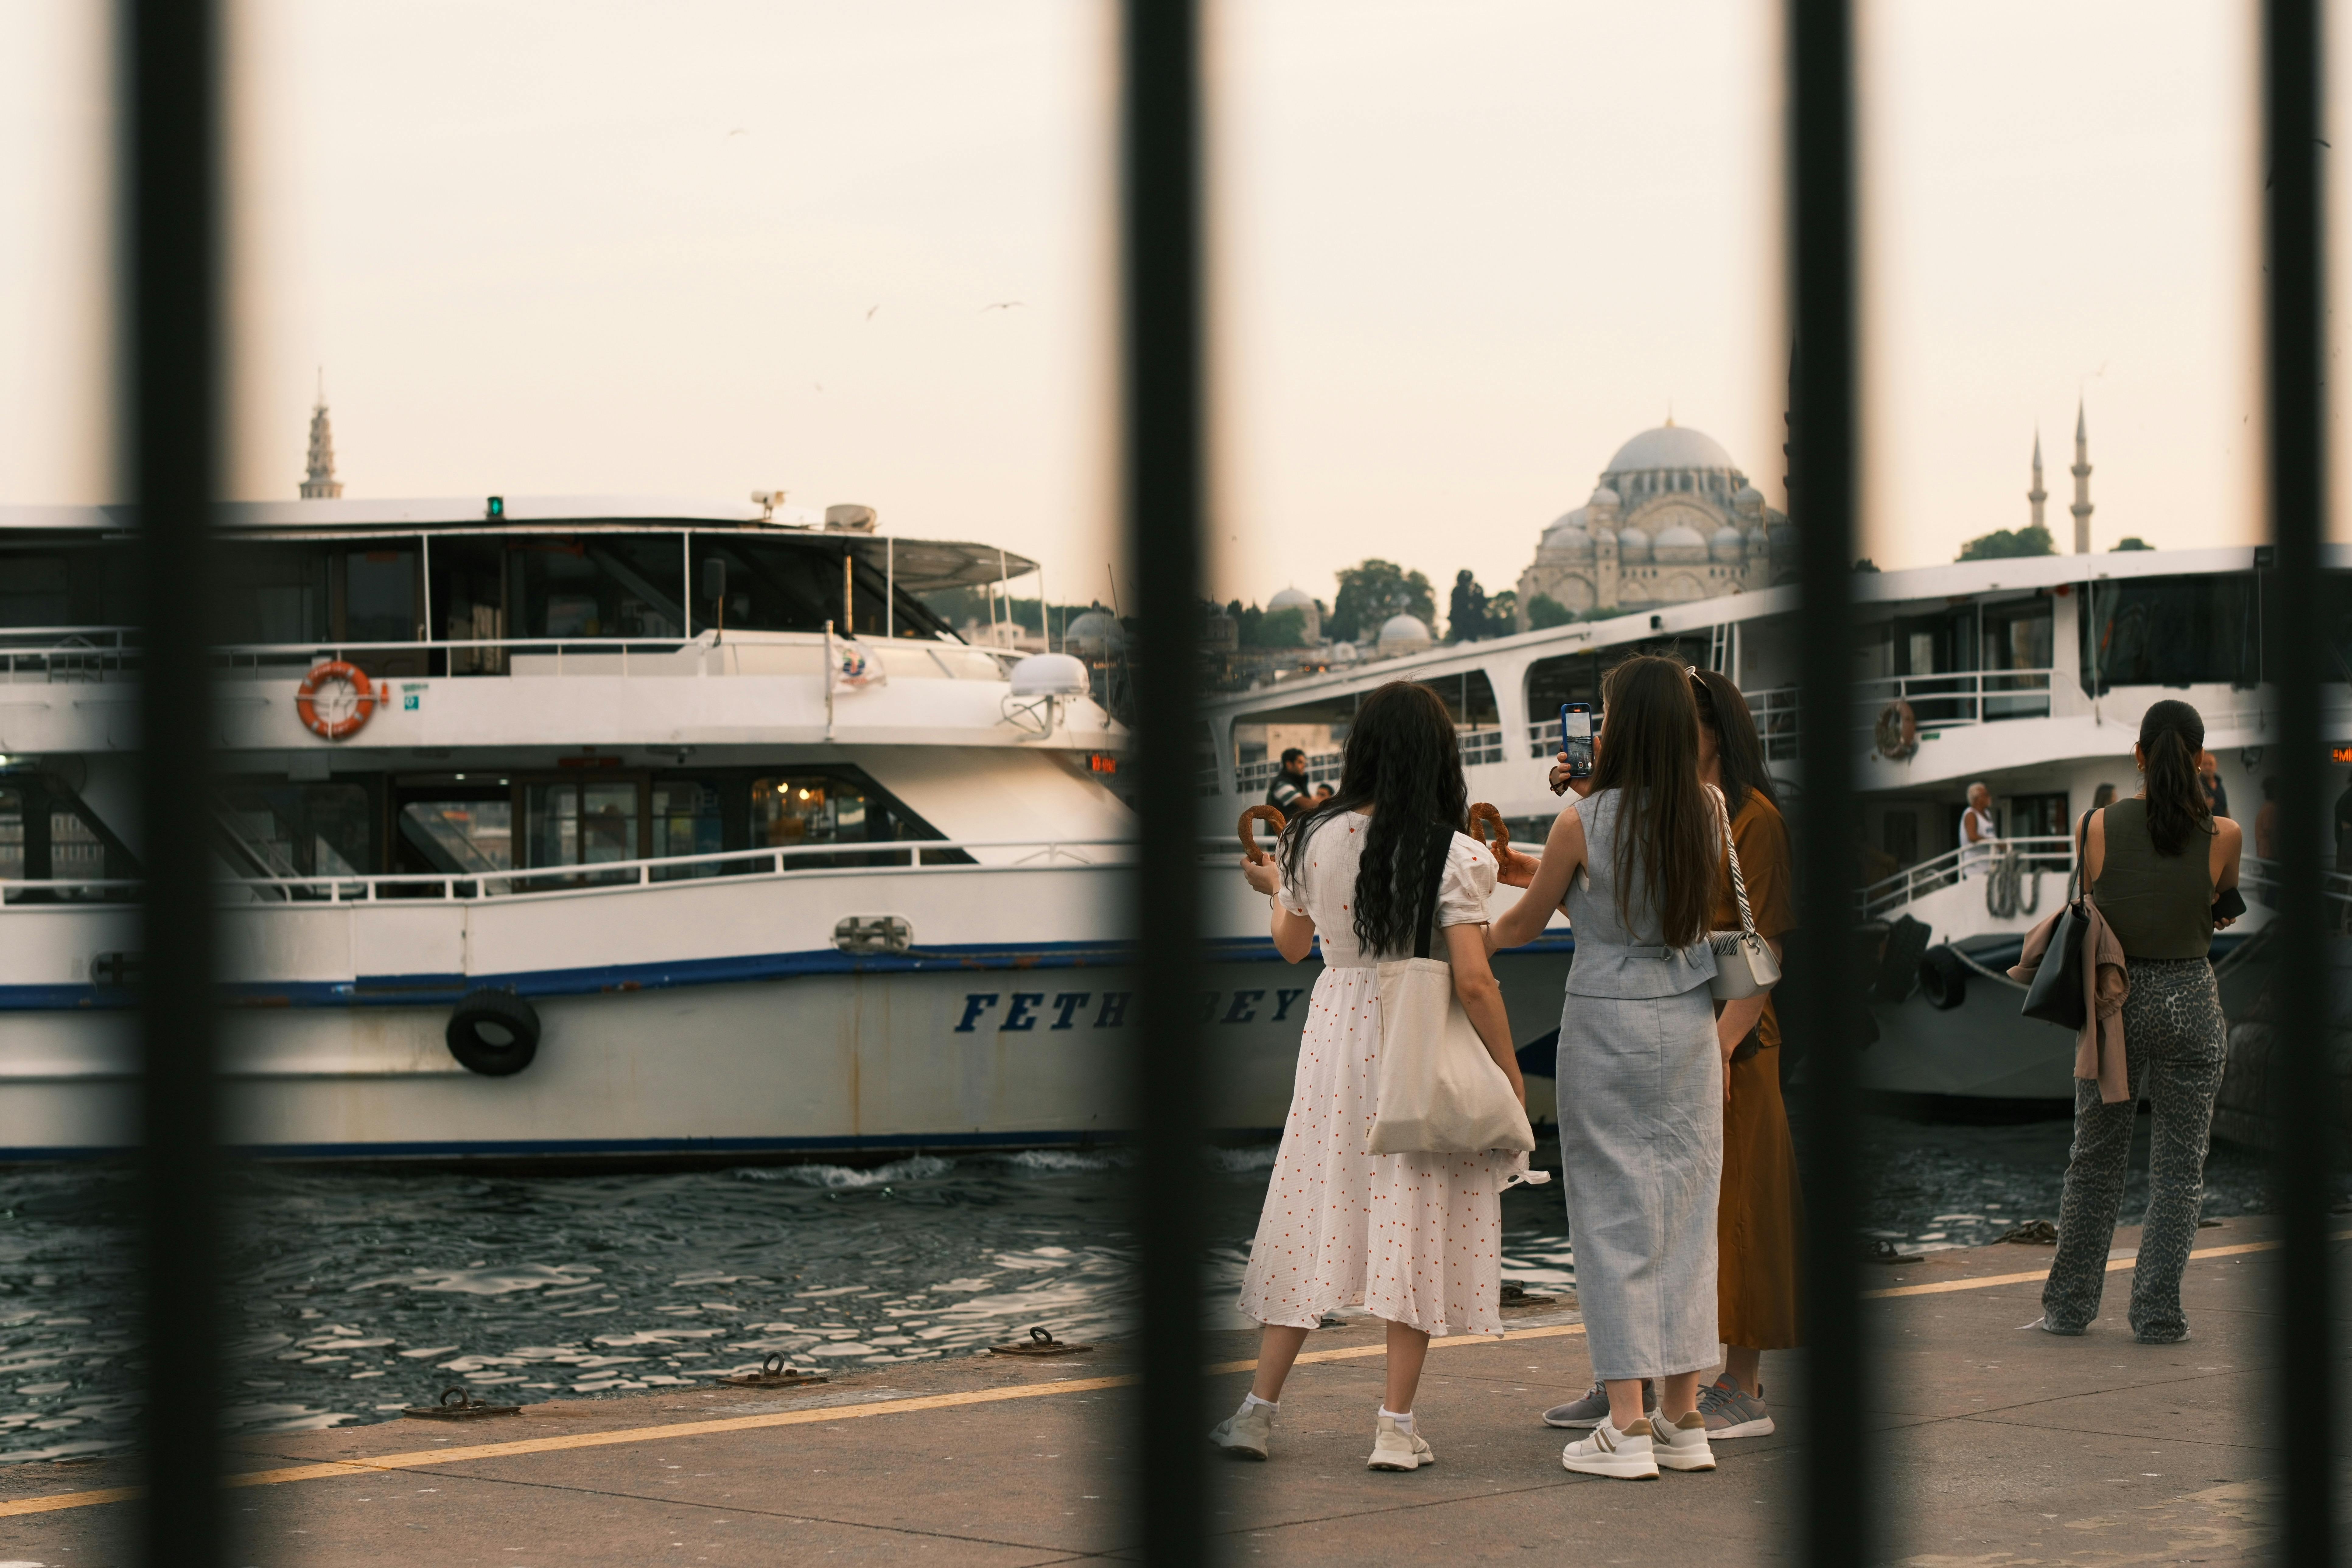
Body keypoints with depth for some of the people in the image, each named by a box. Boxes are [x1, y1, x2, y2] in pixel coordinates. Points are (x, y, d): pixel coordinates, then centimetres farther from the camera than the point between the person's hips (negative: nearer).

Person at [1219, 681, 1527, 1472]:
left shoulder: (1314, 840, 0)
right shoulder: (1452, 855, -12)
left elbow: (1291, 945, 16)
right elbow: (1473, 981, -16)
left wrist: (1272, 888, 37)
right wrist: (1510, 1074, -5)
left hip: (1335, 1031, 4)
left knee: (1317, 1214, 11)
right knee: (1414, 1225, 4)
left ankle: (1258, 1410, 14)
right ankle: (1395, 1426, 5)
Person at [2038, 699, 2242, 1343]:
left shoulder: (2098, 826, -6)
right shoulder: (2224, 835, -7)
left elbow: (2088, 907, 6)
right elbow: (2226, 910, 9)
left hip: (2113, 998, 1)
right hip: (2191, 997, -1)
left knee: (2095, 1161, 13)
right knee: (2179, 1168, 7)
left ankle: (2070, 1306, 18)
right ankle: (2156, 1312, 4)